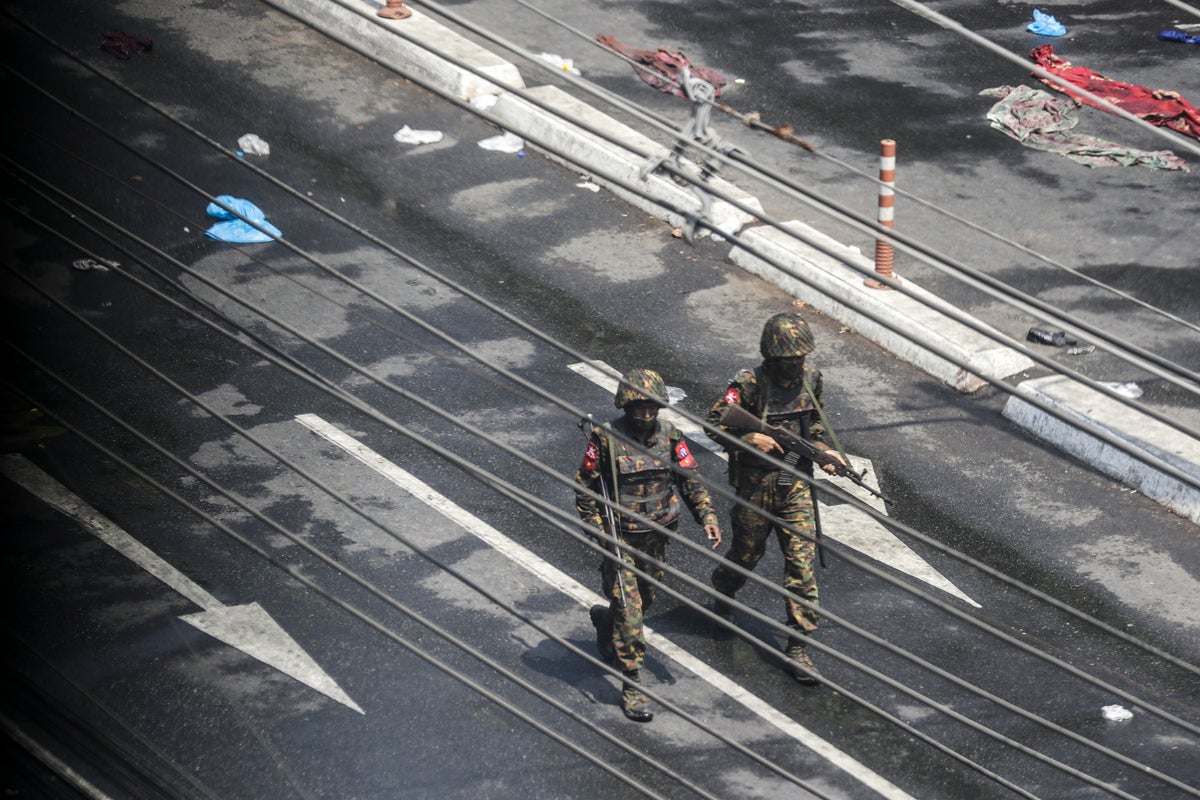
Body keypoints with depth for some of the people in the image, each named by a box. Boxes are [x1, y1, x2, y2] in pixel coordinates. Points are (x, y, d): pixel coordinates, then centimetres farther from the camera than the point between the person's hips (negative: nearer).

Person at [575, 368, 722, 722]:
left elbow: (690, 479, 2)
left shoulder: (669, 435, -2)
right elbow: (584, 489, -7)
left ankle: (605, 620, 54)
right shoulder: (605, 438, -14)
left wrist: (707, 517, -10)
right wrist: (600, 531, -13)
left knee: (644, 600, 21)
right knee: (629, 608, -8)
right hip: (619, 538, -5)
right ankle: (632, 686, -2)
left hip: (656, 536, 5)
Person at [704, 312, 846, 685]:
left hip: (796, 485, 3)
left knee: (802, 563, -4)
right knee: (747, 554, 16)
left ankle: (797, 645, 1)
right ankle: (723, 588, 52)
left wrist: (821, 449, 0)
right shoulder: (749, 384, -18)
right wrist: (749, 439, -26)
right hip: (755, 485, -3)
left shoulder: (810, 378, -2)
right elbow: (713, 423, -13)